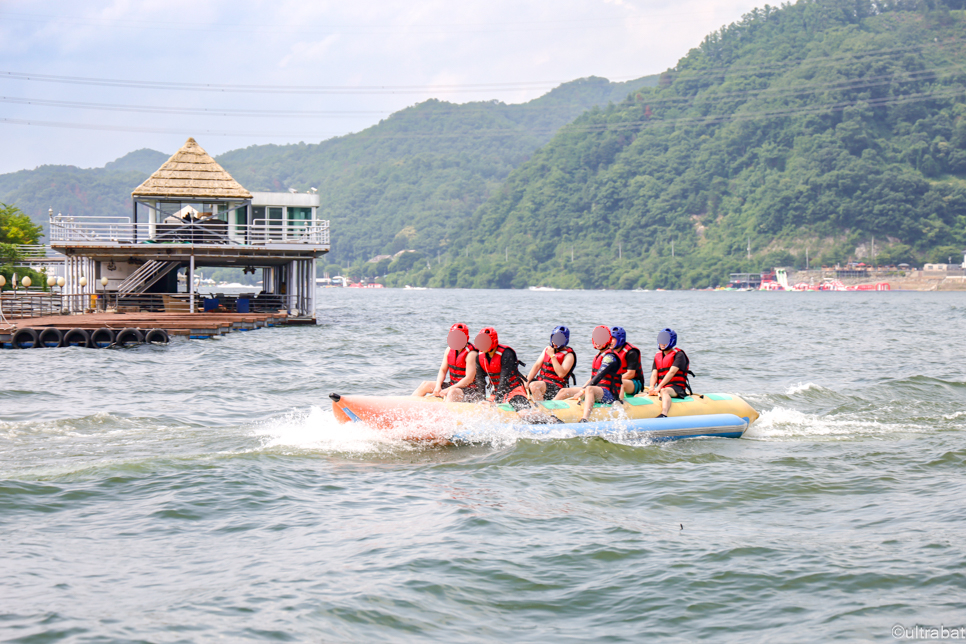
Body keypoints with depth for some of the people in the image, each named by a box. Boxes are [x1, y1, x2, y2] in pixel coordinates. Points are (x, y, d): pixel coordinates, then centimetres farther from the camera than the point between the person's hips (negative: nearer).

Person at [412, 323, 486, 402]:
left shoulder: (471, 354, -17)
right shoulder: (449, 350, 7)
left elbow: (469, 379, -22)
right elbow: (443, 370, 8)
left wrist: (449, 389, -25)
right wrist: (438, 386, -12)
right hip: (454, 385, 9)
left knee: (453, 392, -40)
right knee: (426, 384, 3)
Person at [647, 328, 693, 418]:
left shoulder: (679, 355, -2)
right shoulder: (657, 356, 19)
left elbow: (671, 372, -15)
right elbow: (654, 374, 8)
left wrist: (659, 387, -24)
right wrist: (652, 387, -14)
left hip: (677, 387, -7)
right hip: (662, 388, 7)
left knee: (664, 391, -41)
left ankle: (664, 414, -64)